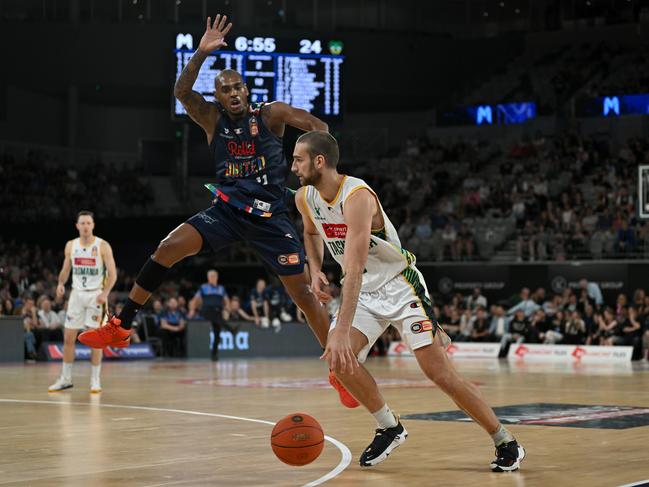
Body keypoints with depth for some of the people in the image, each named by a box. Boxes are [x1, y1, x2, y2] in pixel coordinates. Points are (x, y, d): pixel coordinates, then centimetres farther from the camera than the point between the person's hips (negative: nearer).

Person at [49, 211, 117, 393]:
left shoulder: (103, 246, -8)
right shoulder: (71, 245, 5)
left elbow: (112, 274, -9)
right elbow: (65, 270, 13)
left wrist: (105, 293, -23)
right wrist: (61, 284, -8)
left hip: (96, 295, -4)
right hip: (77, 294, 4)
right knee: (68, 337, 3)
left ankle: (95, 380, 2)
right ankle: (65, 379, 13)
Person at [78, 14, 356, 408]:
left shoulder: (271, 114, -3)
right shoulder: (212, 118, 2)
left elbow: (317, 125, -6)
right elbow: (182, 91, -15)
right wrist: (202, 53, -28)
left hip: (270, 216, -2)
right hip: (227, 210, 2)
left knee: (303, 293, -4)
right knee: (168, 247, -17)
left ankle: (339, 371, 6)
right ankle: (120, 328, -8)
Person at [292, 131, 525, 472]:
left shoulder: (357, 196, -29)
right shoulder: (305, 198, -3)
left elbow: (355, 268, -38)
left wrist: (342, 331, -45)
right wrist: (315, 270, 4)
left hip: (399, 285, -7)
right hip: (364, 290, 7)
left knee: (439, 370, -13)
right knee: (338, 359, -14)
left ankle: (506, 444, -1)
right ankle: (389, 429, 7)